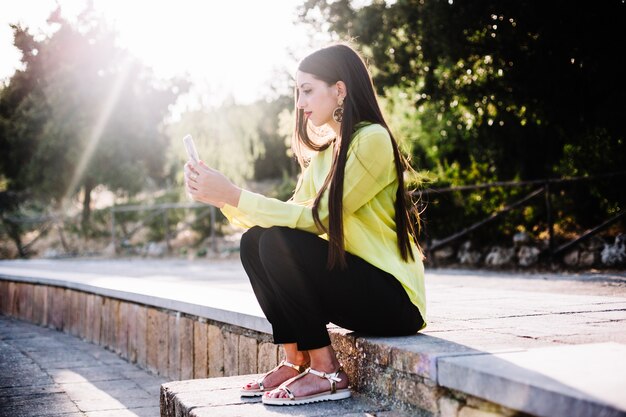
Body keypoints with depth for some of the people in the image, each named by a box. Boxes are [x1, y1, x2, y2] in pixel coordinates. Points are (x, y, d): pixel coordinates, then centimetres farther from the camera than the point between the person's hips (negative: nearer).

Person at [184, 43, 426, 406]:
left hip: (394, 298, -8)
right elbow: (289, 216, 4)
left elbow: (317, 218, -22)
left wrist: (232, 194, -22)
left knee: (280, 243, -24)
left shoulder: (372, 140, -14)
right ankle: (296, 363, -2)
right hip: (350, 284, 8)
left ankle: (328, 374, -14)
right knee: (254, 241, -5)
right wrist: (222, 197, -6)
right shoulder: (324, 154, 12)